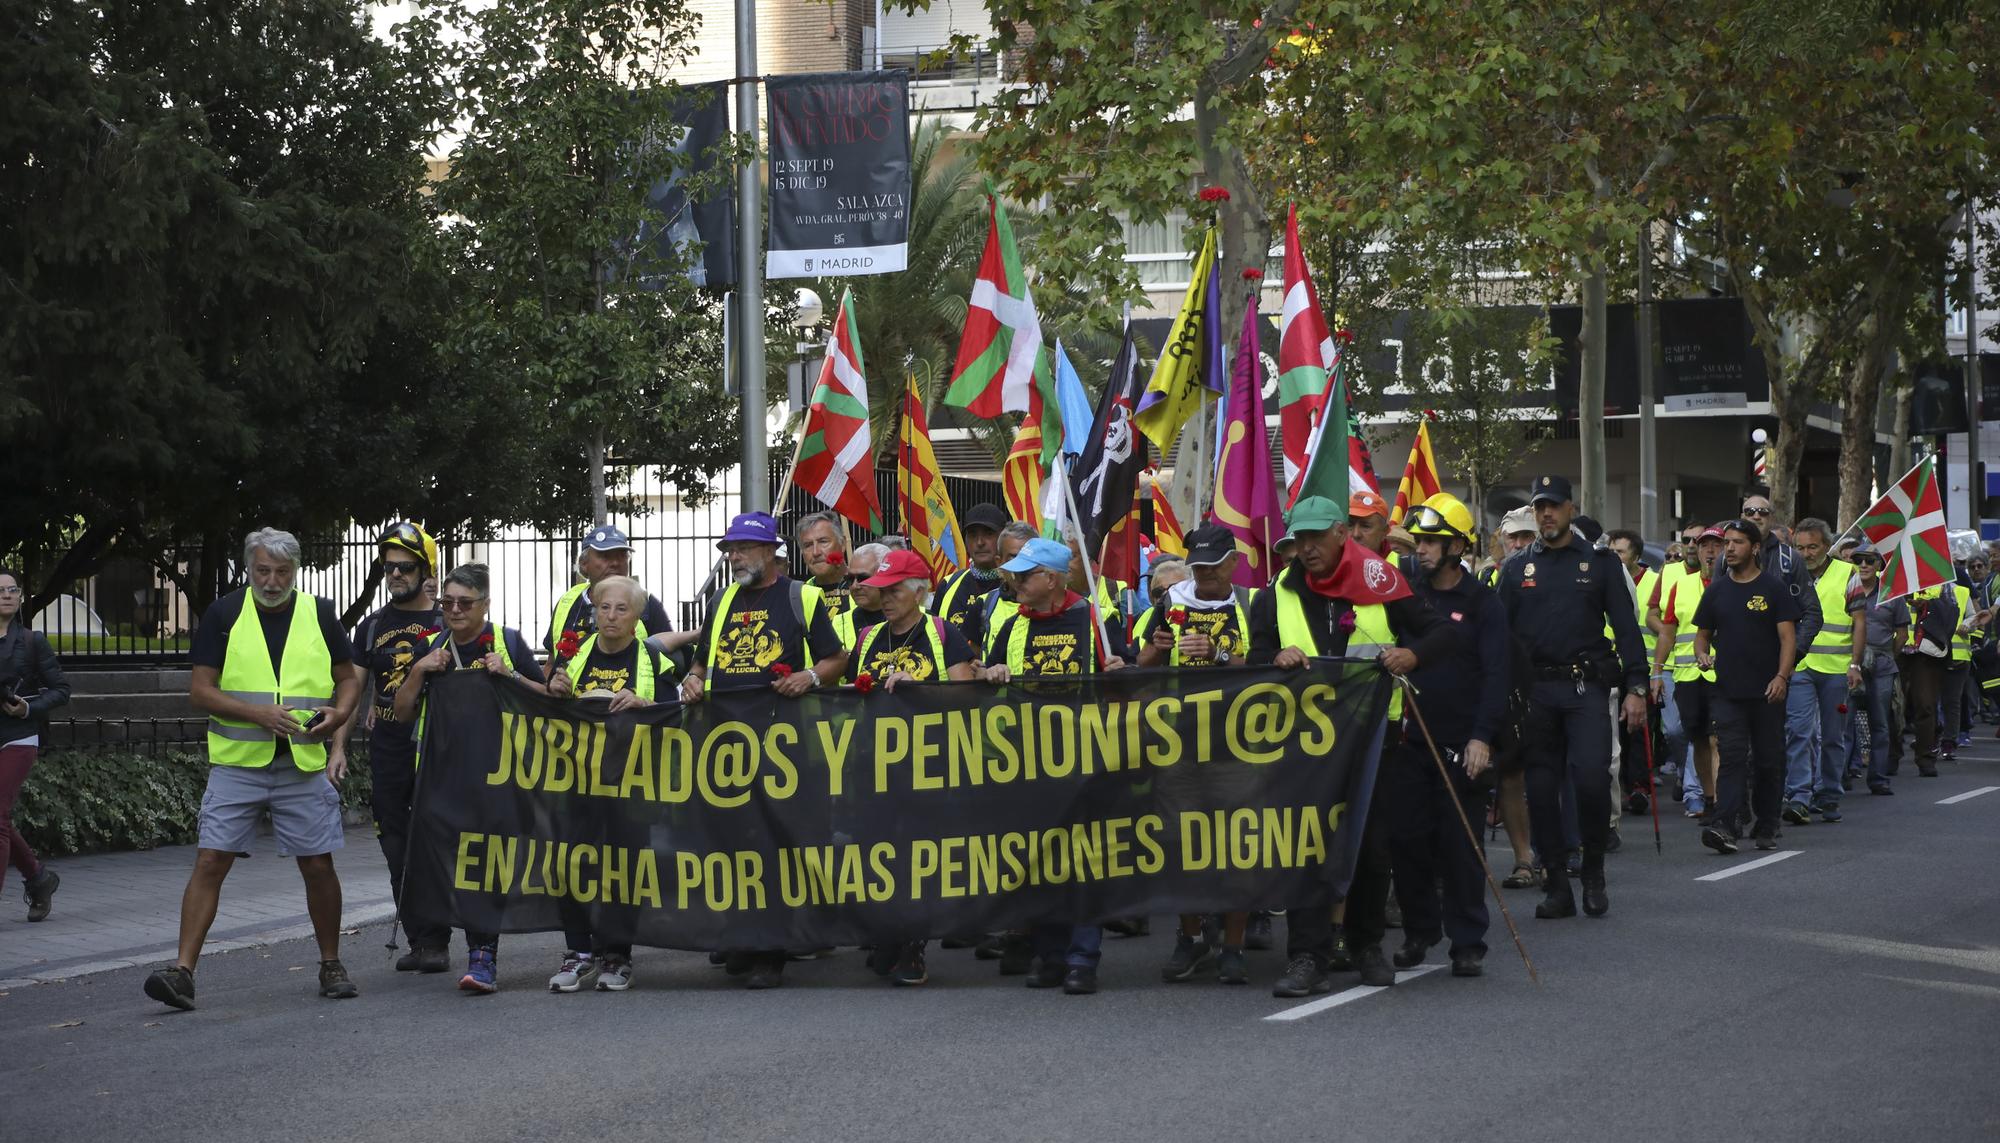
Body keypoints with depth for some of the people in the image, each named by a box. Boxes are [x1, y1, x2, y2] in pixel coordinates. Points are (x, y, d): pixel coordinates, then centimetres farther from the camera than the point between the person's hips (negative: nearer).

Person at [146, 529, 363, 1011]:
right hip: (236, 764, -1)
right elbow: (201, 690, -3)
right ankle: (182, 970, -9)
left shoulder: (319, 614, 6)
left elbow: (349, 679, 16)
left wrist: (338, 715, -6)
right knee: (210, 862, -8)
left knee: (319, 866, 4)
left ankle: (331, 966, 21)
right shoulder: (225, 614, 0)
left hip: (303, 766, 1)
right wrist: (256, 713, -17)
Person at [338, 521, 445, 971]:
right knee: (398, 853, 6)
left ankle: (435, 942, -4)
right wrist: (338, 746, 4)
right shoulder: (372, 627, 13)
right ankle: (416, 941, 13)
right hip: (387, 753, 4)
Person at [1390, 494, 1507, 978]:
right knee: (1405, 838, 3)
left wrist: (1483, 737, -16)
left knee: (1459, 843, -2)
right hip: (1408, 738, 4)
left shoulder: (1482, 603, -1)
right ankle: (1419, 933, 19)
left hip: (1461, 743, -4)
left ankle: (1468, 944, 6)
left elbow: (1496, 675, -7)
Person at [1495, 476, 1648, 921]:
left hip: (1586, 688, -2)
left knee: (1591, 776, -16)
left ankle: (1593, 872, 4)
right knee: (1541, 788, 2)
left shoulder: (1600, 563, 6)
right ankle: (1557, 886, 10)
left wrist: (1635, 687, -5)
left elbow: (1626, 628, 3)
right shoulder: (1518, 568, 12)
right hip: (1535, 690, 3)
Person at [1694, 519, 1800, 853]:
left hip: (1767, 691, -2)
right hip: (1728, 689, 2)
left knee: (1768, 760, 6)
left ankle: (1766, 828, 18)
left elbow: (1788, 637, -5)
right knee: (1731, 756, -10)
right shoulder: (1717, 589, 11)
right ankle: (1726, 826, -21)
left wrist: (1782, 676, -18)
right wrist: (1702, 655, -5)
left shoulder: (1774, 588, 0)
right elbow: (1703, 633, 18)